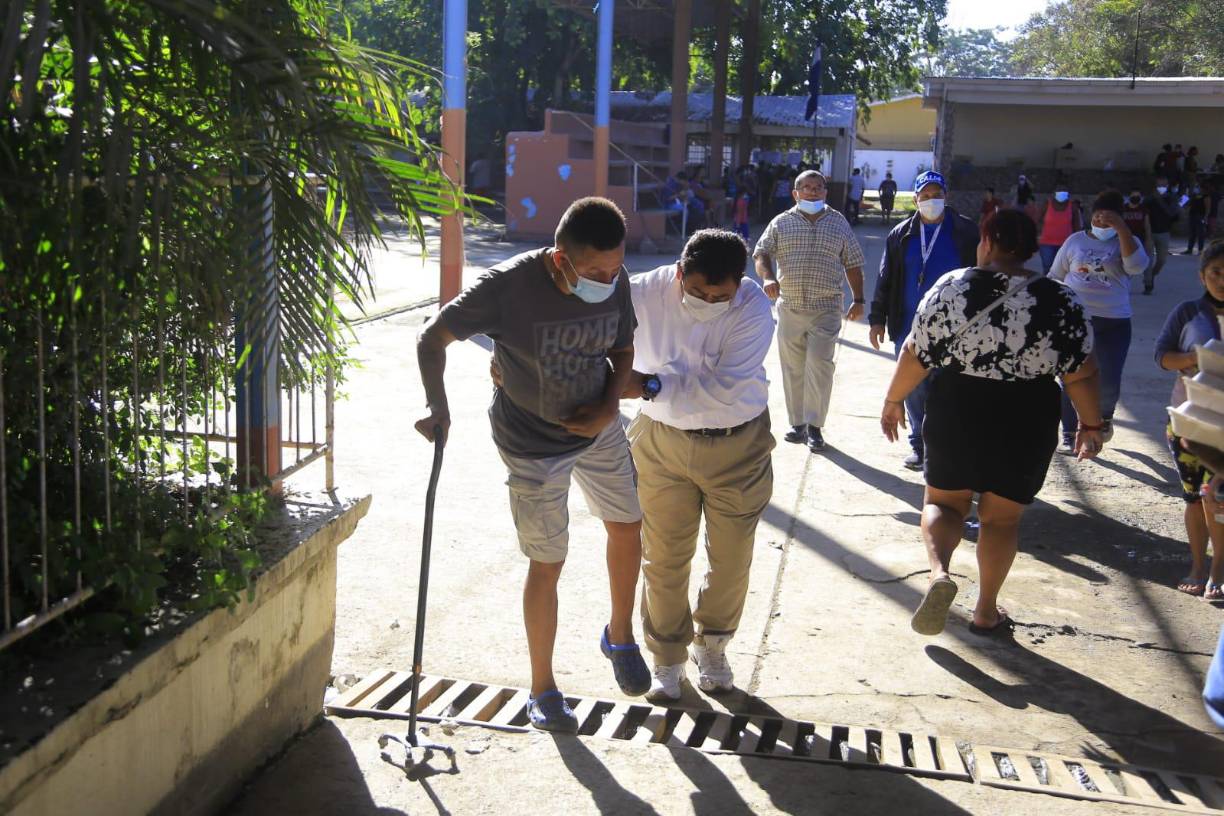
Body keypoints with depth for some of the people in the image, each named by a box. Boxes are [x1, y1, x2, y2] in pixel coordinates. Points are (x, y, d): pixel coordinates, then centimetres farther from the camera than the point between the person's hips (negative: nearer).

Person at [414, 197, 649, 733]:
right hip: (533, 445, -5)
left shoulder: (616, 281, -15)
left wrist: (610, 408, -14)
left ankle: (620, 637, 44)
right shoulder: (509, 286, -30)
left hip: (597, 429, 5)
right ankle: (543, 688, 23)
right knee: (547, 565, 2)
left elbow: (622, 351, 2)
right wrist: (437, 406, -34)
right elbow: (433, 338, -20)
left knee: (626, 527, 16)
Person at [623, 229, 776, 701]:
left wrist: (652, 385, -31)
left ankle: (712, 646, 37)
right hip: (663, 443, 1)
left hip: (736, 447, 0)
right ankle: (667, 657, 29)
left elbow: (724, 389, -30)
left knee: (731, 557, 12)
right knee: (664, 558, 8)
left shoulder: (754, 310, -21)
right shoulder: (646, 293, -16)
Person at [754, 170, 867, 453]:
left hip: (826, 309, -1)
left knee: (819, 365, -9)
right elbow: (761, 253, 3)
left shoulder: (838, 223, 8)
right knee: (793, 368, 6)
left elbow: (853, 264, 11)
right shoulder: (781, 223, 7)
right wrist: (768, 277, -17)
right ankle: (797, 424, 16)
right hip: (790, 308, 2)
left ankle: (814, 426, 0)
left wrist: (858, 300, 8)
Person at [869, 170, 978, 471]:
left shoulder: (966, 232, 0)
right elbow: (886, 279, 11)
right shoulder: (901, 234, 8)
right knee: (913, 388, 8)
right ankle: (918, 443, 20)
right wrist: (878, 319, 8)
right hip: (909, 326, 3)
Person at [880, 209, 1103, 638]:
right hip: (1025, 425, 1)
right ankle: (986, 612, 26)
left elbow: (914, 356, -6)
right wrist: (1091, 426, 9)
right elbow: (1081, 375, -5)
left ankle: (939, 571, -9)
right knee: (1002, 517, 16)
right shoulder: (1061, 302, -6)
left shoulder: (951, 288, -8)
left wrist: (893, 400, 8)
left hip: (955, 414, -1)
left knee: (943, 501, 18)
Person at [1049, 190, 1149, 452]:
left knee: (1109, 381, -2)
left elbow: (1136, 266, -20)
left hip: (1114, 323, -1)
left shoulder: (1126, 243, 2)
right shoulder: (1075, 241, 6)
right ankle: (1069, 434, 15)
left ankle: (1105, 416, 31)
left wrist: (1121, 228, -24)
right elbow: (1055, 277, 11)